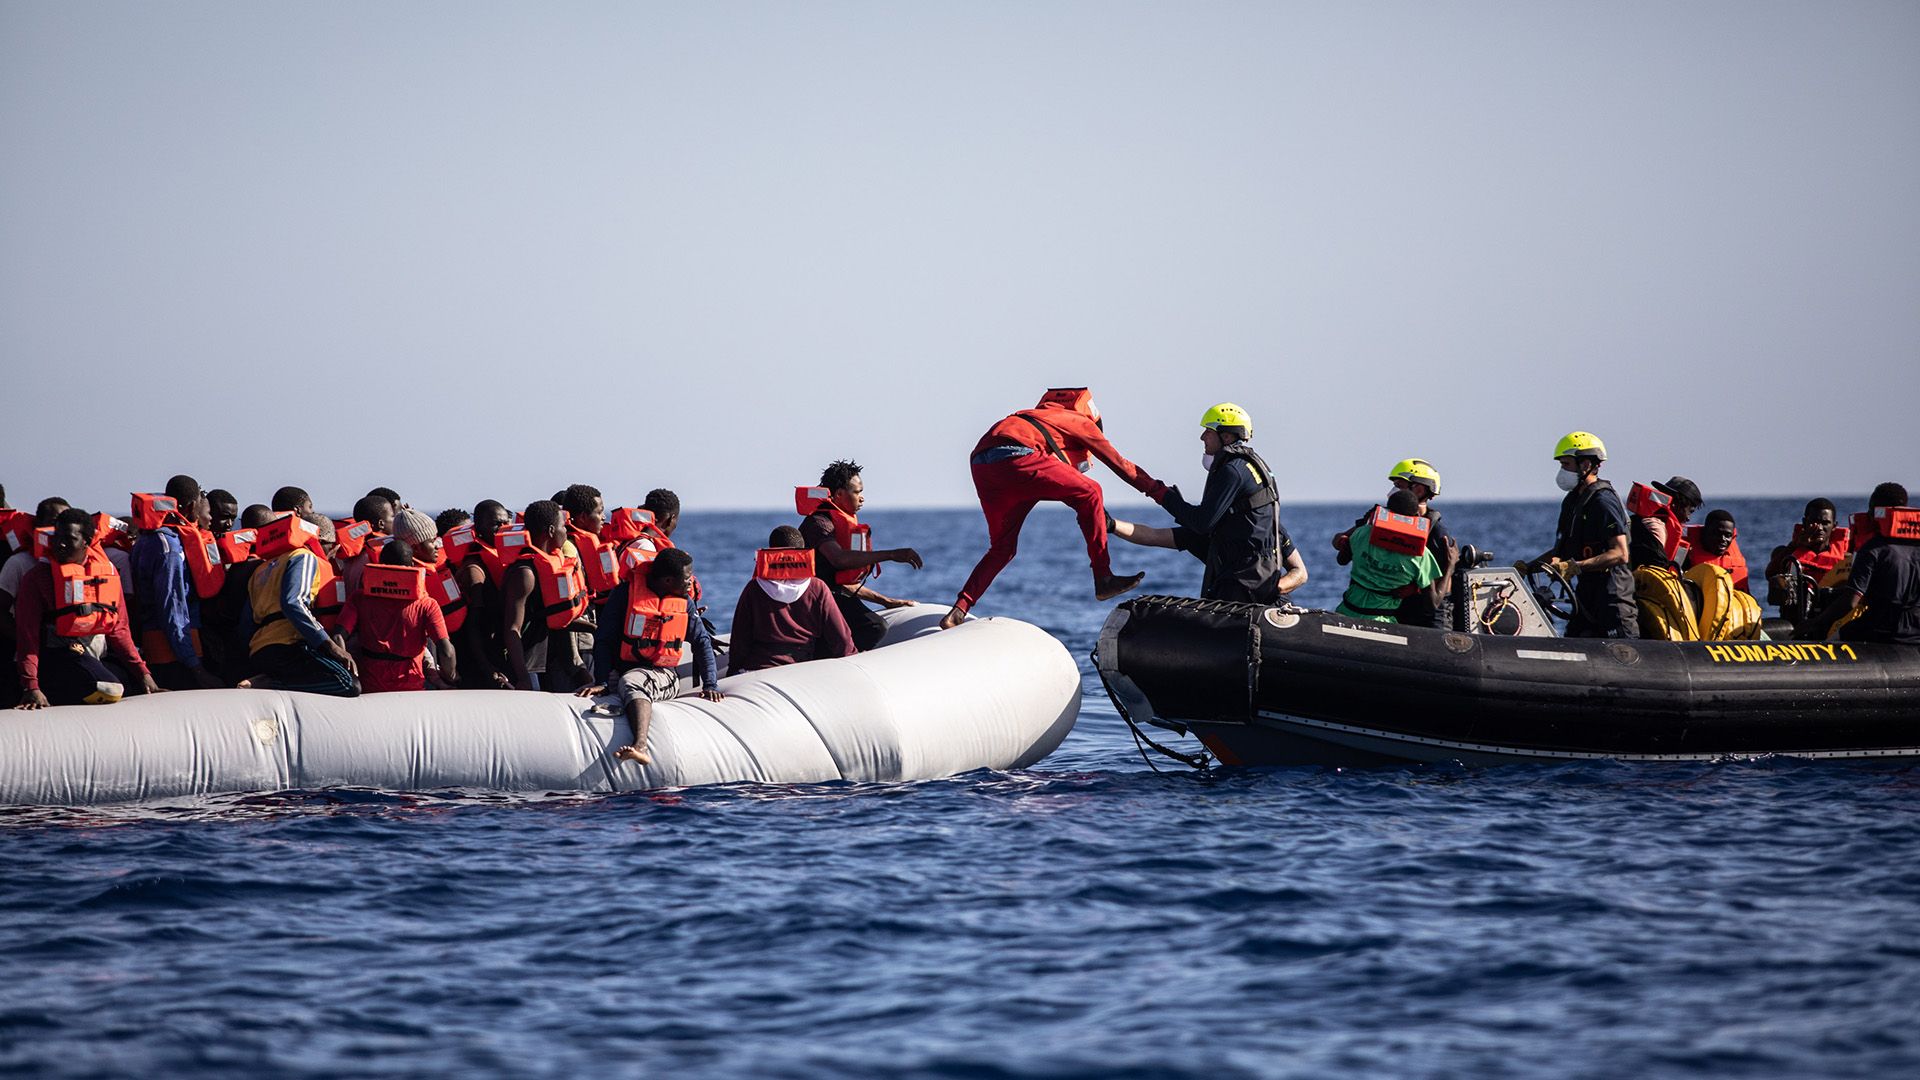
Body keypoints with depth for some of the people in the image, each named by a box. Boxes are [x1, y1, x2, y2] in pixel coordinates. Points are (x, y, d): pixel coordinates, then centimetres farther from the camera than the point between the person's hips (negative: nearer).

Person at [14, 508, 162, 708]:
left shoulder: (107, 571, 12)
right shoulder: (38, 575, -3)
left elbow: (118, 628, 17)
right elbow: (27, 634, -9)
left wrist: (142, 671, 7)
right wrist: (31, 687, -21)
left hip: (96, 658, 7)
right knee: (110, 690, -26)